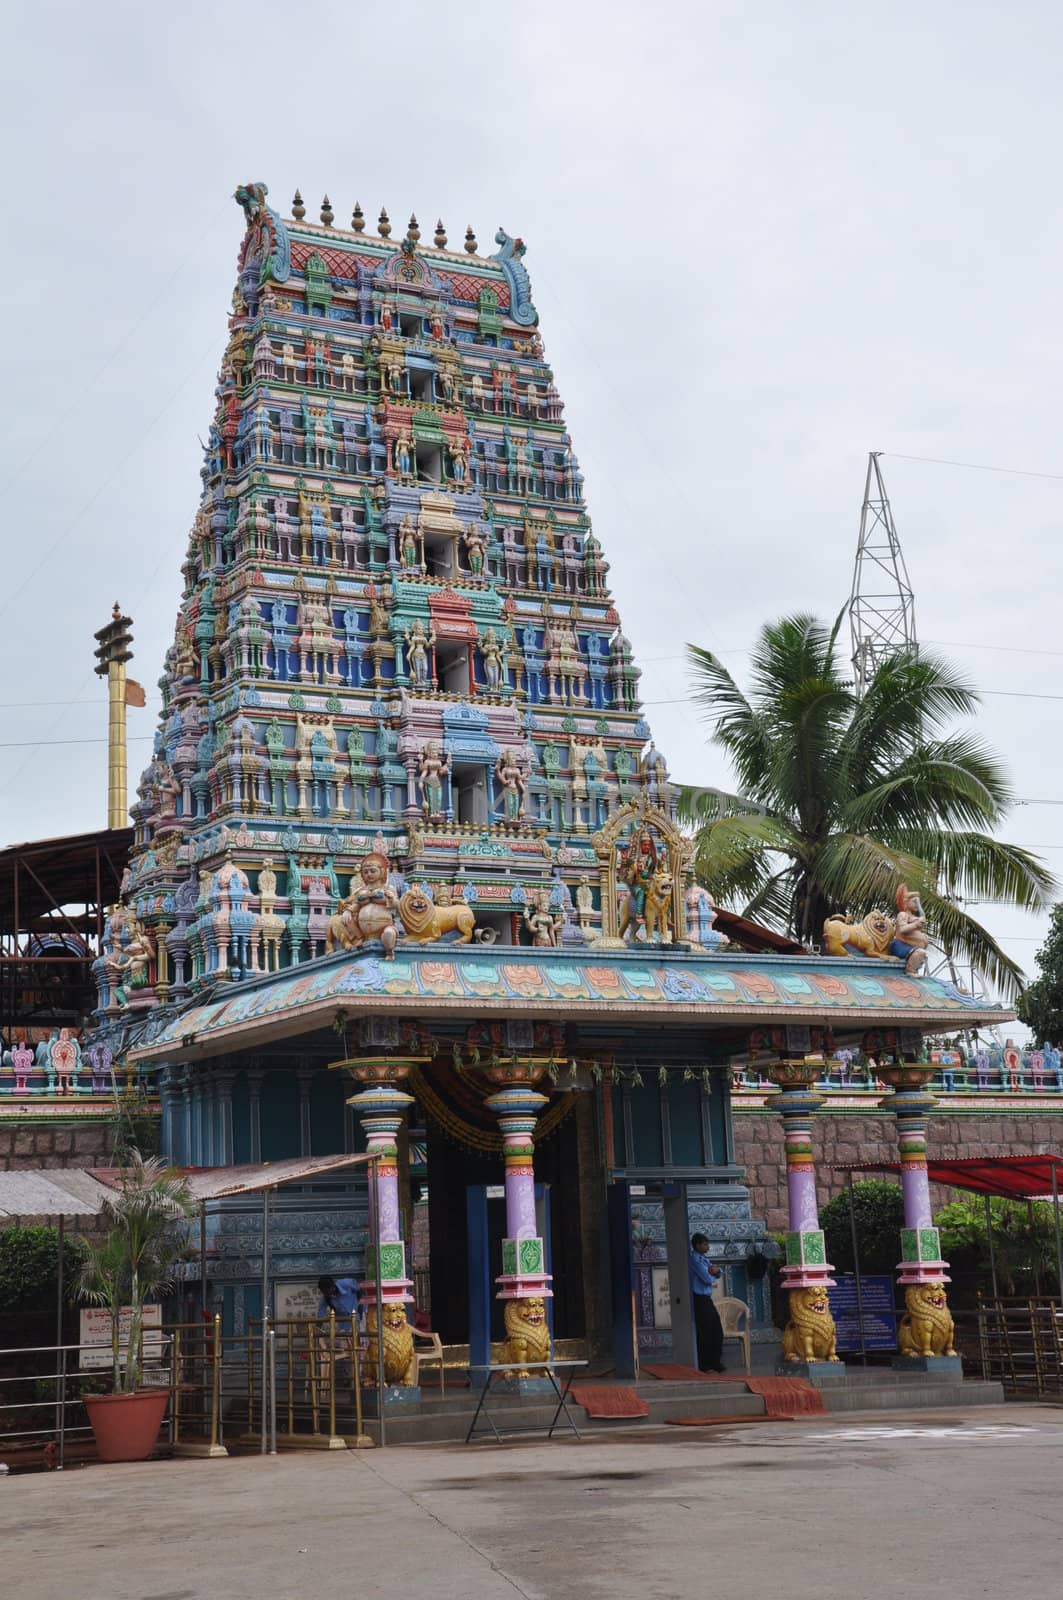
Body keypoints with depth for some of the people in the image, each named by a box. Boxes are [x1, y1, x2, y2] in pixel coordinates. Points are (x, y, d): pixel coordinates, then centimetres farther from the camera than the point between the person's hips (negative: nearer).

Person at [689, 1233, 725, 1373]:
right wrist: (712, 1277, 2)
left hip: (707, 1299, 9)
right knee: (704, 1333, -2)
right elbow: (707, 1279, -21)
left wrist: (716, 1270, -5)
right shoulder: (695, 1259, -14)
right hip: (699, 1299, -9)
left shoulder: (703, 1258, 14)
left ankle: (715, 1362, 21)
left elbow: (718, 1276, 18)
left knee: (717, 1331, 12)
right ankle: (704, 1366, 6)